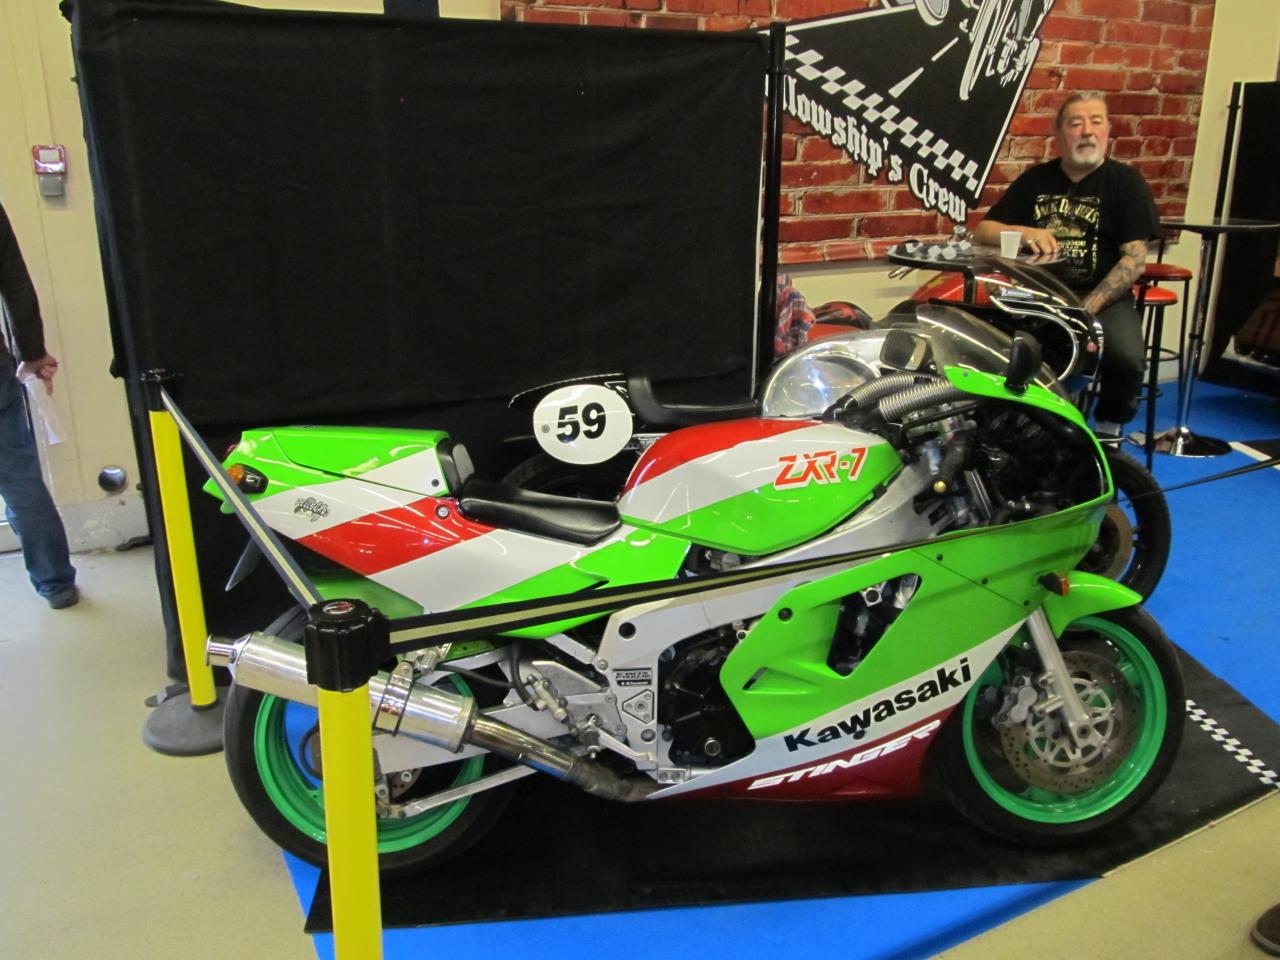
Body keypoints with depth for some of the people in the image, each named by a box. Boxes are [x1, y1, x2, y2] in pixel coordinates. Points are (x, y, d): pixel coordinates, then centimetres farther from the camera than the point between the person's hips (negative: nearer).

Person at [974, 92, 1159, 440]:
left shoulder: (1125, 182, 5)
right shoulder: (1036, 179, 14)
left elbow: (1134, 258, -5)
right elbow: (983, 231, 10)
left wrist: (1087, 308, -18)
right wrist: (1024, 232, -14)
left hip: (1102, 297, -2)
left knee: (1127, 357, -32)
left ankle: (1108, 429, 1)